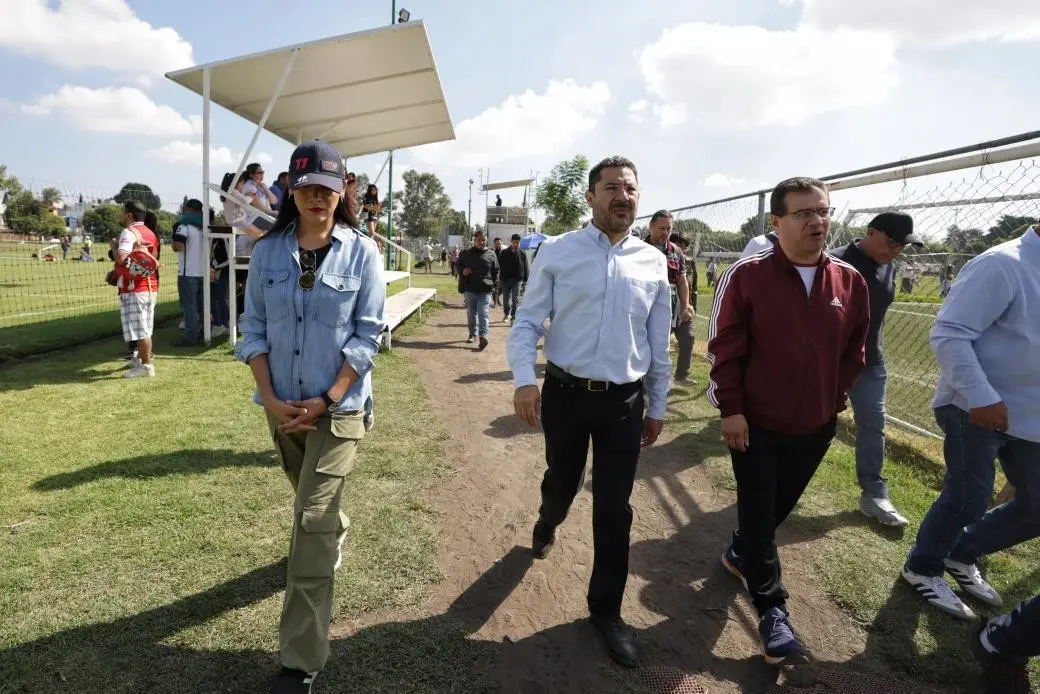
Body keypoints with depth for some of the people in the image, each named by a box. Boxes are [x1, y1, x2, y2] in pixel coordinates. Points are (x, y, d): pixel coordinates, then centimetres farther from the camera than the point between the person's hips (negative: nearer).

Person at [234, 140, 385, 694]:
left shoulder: (361, 252, -8)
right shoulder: (268, 251, 0)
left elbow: (366, 335, -10)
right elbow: (253, 329, 1)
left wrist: (326, 401, -15)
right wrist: (270, 398, -9)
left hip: (339, 405, -4)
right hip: (283, 404, 4)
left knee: (311, 523, -7)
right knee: (311, 501, 23)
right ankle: (336, 537, 58)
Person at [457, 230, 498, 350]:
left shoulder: (491, 254, 3)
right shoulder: (466, 254, 5)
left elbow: (496, 271, 11)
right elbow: (458, 265, 17)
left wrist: (494, 283, 2)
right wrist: (462, 270, -5)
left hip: (485, 290, -2)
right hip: (470, 289, 2)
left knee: (483, 313, -10)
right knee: (471, 314, 12)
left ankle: (483, 336, -15)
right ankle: (473, 333, 25)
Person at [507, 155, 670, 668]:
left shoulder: (654, 262, 3)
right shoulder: (557, 252, -5)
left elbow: (658, 342, 9)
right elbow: (527, 322, -6)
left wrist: (657, 405, 13)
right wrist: (524, 379, -22)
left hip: (626, 400, 2)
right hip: (566, 393, -1)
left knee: (614, 507, 8)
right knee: (561, 483, 19)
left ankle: (606, 608, 30)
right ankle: (547, 525, 58)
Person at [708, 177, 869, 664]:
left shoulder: (850, 281, -2)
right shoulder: (746, 275, -14)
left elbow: (853, 350, 9)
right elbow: (724, 348, -12)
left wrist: (834, 400, 7)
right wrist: (730, 409, -13)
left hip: (816, 426, 5)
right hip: (756, 423, -4)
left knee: (781, 504, 20)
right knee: (758, 510, 5)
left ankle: (741, 553, 47)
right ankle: (772, 608, 20)